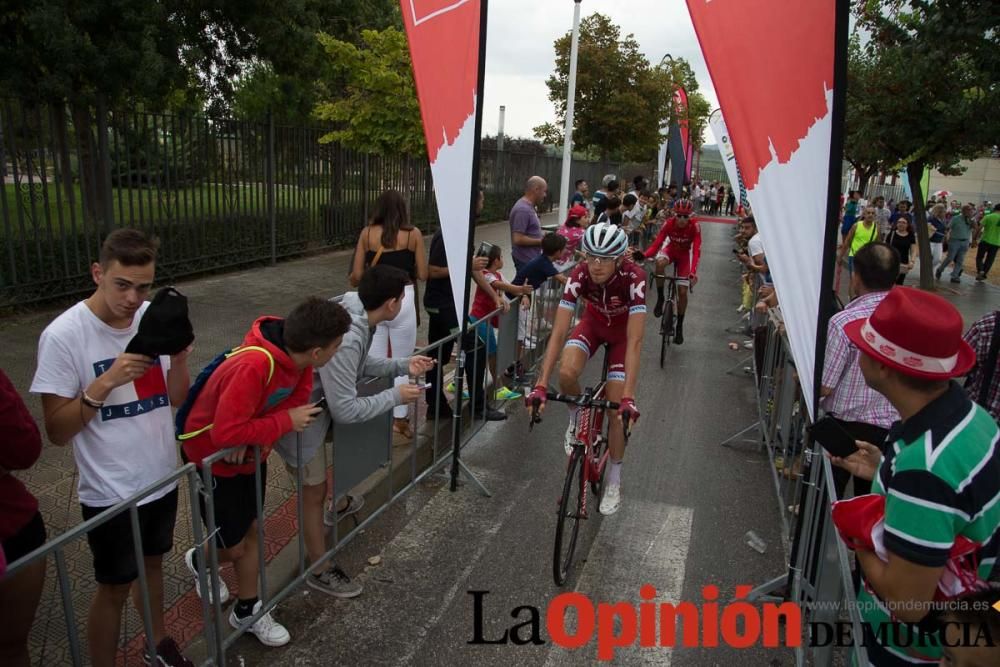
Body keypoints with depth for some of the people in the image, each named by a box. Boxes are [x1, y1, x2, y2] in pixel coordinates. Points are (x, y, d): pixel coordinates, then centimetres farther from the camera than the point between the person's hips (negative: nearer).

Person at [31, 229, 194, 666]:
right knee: (114, 587, 13)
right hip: (110, 493, -5)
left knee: (152, 563, 25)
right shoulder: (63, 335, -20)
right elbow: (57, 432, -17)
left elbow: (175, 400, 0)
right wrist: (105, 383, -31)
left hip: (161, 477, 5)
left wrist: (179, 360, -19)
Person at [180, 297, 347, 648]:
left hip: (249, 453, 7)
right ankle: (199, 560, 40)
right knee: (235, 547, 6)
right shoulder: (254, 367, -40)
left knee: (251, 530, 16)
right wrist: (286, 421, -28)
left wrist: (259, 436, -22)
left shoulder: (296, 353, -16)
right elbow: (225, 433, -39)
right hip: (211, 456, -7)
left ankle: (247, 611, 33)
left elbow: (298, 396, -6)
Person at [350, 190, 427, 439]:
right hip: (402, 301, -2)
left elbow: (356, 276, 2)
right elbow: (422, 274, -1)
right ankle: (399, 419, 18)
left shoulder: (367, 233, 2)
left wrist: (353, 280, 26)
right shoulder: (413, 234, -2)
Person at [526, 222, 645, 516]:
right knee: (566, 373, -29)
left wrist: (628, 397, -49)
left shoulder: (633, 277, -37)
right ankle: (576, 418, 6)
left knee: (616, 409, -7)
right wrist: (540, 386, -40)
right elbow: (558, 332, -34)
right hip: (593, 323, 2)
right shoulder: (580, 275, -31)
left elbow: (634, 341, -41)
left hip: (623, 331, -2)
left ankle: (613, 480, 15)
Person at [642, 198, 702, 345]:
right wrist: (643, 255, -51)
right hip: (671, 249, 0)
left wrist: (693, 272, -51)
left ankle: (679, 327, 13)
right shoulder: (668, 224, -27)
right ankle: (660, 299, -19)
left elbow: (696, 251, -36)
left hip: (684, 255, 0)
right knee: (660, 262, -38)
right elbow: (656, 244, -31)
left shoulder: (694, 226, -30)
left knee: (682, 292, -6)